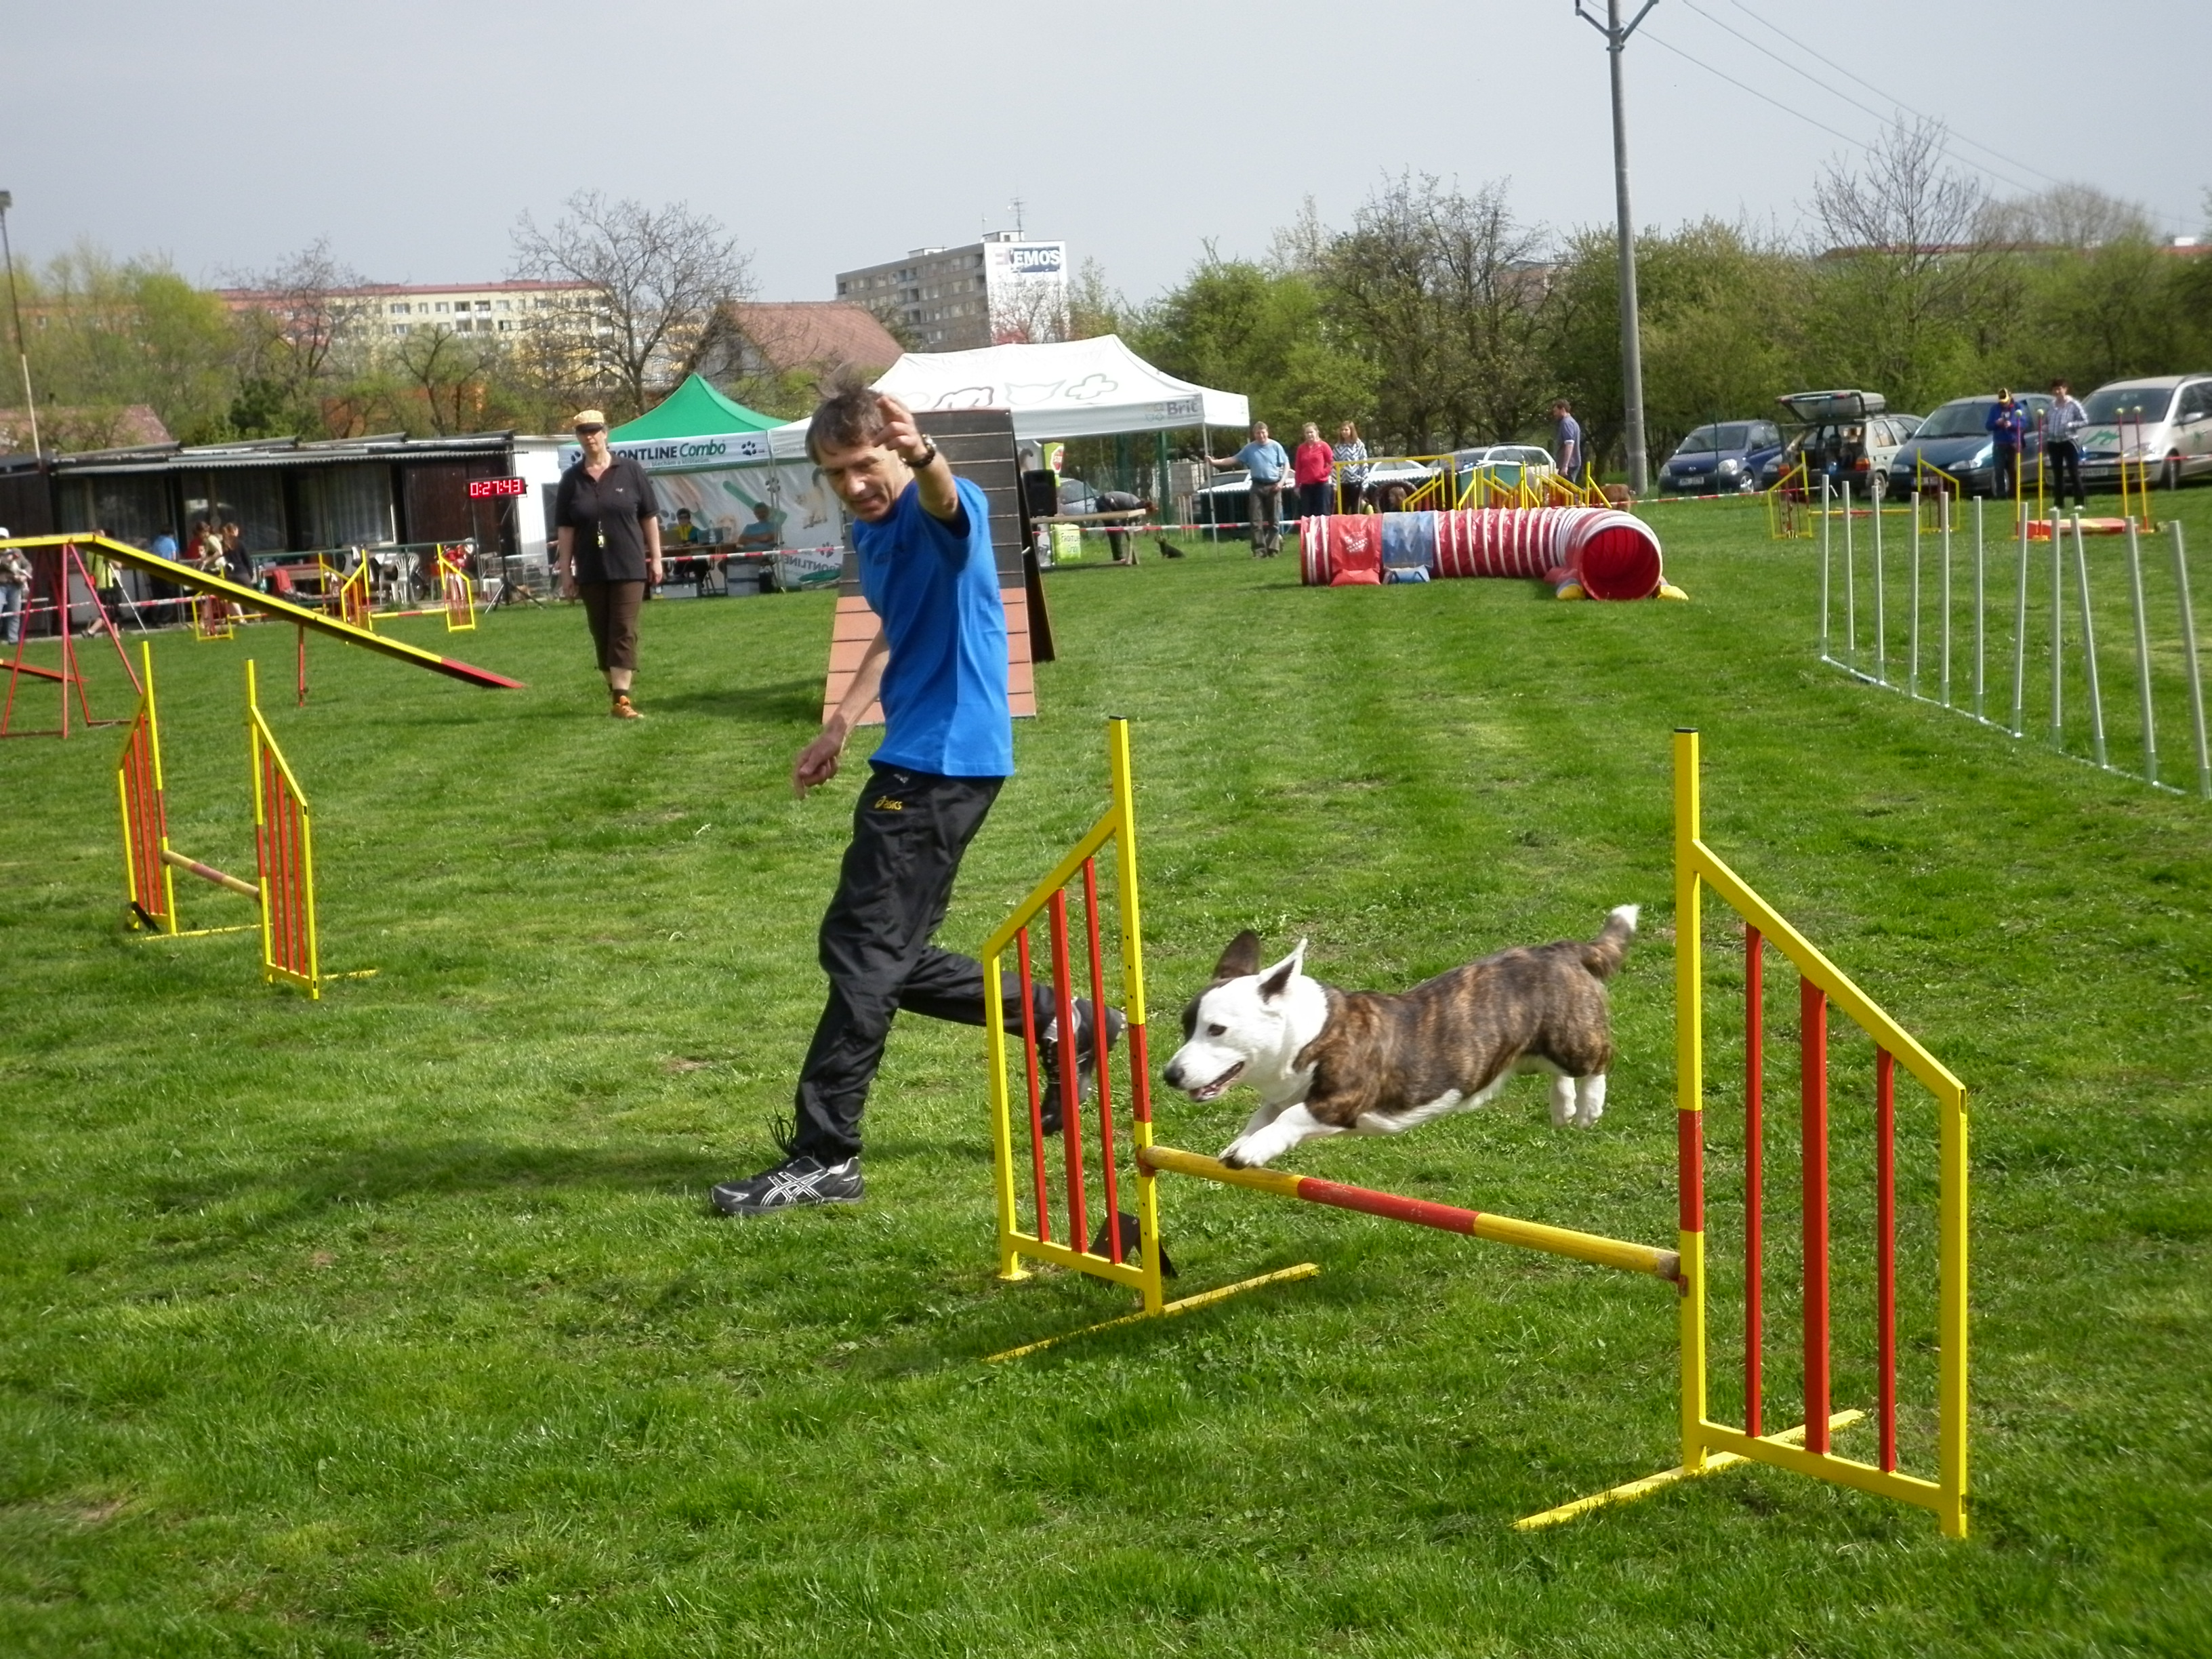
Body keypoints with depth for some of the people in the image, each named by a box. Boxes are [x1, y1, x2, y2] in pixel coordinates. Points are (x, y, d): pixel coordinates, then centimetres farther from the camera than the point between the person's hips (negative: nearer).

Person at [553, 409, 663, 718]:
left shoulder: (630, 471, 0)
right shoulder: (572, 479, 3)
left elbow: (649, 517, 4)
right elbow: (564, 529, 5)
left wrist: (656, 558, 2)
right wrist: (565, 571, 1)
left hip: (628, 567, -2)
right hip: (591, 571, 2)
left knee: (624, 631, -8)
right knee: (601, 634, 8)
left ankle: (621, 698, -15)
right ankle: (615, 685, 20)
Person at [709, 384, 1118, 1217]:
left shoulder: (945, 512, -14)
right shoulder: (870, 533, 13)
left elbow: (944, 500, -41)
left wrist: (924, 458, -63)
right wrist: (841, 724, 23)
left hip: (945, 759, -10)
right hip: (916, 757, 10)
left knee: (865, 953, -7)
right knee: (887, 957, 13)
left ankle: (824, 1157, 0)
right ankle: (1061, 1024, 25)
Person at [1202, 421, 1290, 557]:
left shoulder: (1275, 446, 1)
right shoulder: (1249, 448, 7)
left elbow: (1286, 464, 4)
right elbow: (1235, 459, 11)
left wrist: (1282, 481, -8)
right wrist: (1215, 462, 3)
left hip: (1273, 486, -2)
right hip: (1257, 486, 2)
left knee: (1274, 520, 0)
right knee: (1256, 521, -5)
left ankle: (1272, 549, 6)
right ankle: (1259, 550, -5)